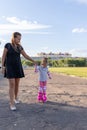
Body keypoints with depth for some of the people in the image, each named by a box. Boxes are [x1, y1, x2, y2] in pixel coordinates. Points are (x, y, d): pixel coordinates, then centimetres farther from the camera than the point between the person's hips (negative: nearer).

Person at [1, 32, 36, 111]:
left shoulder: (20, 47, 7)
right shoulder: (7, 45, -5)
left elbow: (26, 56, 10)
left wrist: (34, 61, -2)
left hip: (18, 67, 5)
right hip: (10, 67, -5)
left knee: (17, 84, 9)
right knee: (12, 84, -13)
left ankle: (16, 97, 33)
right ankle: (12, 104, -10)